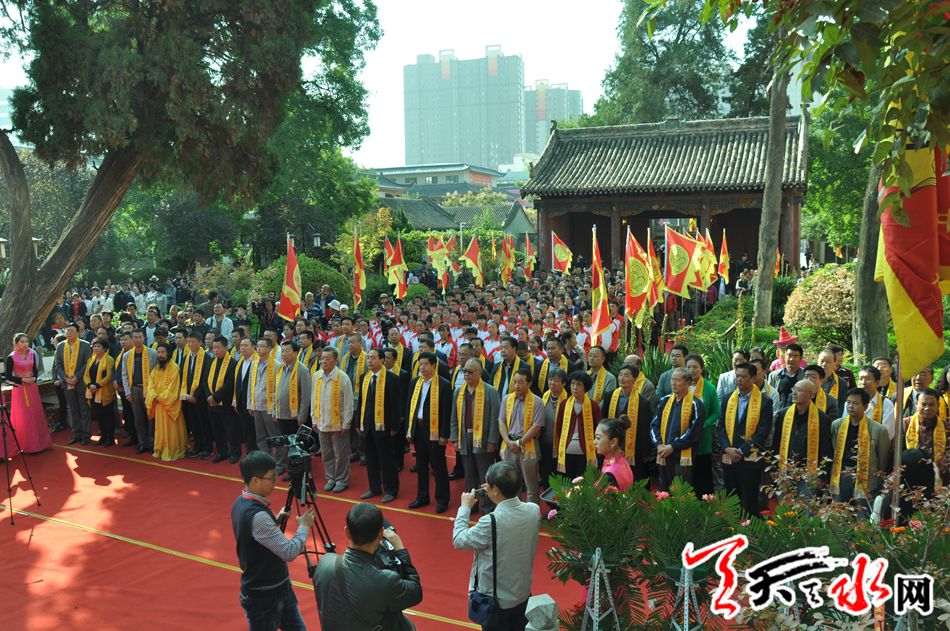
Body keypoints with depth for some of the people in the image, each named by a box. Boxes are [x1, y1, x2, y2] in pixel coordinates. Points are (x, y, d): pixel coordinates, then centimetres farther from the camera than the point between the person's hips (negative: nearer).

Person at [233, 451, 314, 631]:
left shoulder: (242, 502, -1)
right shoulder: (256, 515, -30)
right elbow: (289, 552, -27)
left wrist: (276, 520, 5)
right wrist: (304, 526, -12)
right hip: (263, 597, -9)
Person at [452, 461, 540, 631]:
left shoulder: (490, 522, -32)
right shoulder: (534, 510, -15)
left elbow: (459, 541, -16)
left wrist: (465, 507, -6)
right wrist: (495, 496, -1)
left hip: (495, 599, -5)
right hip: (523, 593, 5)